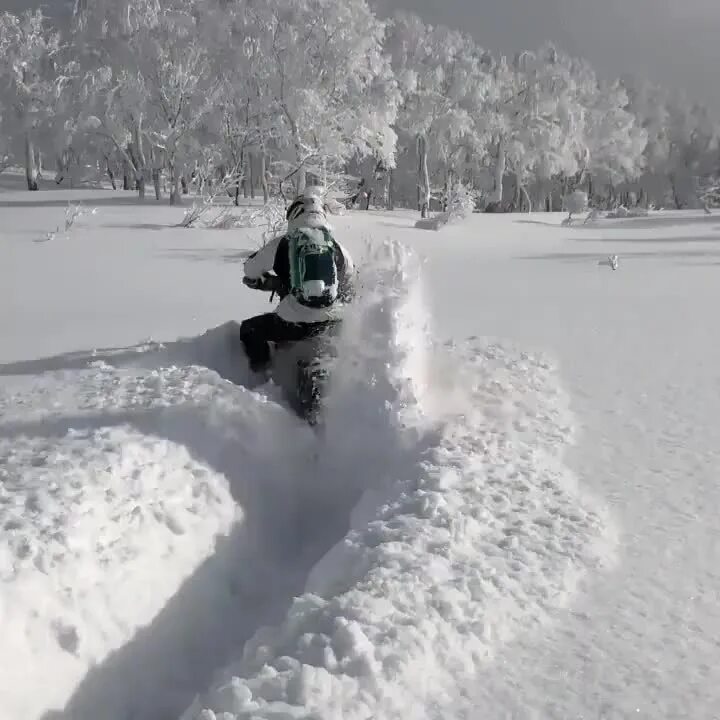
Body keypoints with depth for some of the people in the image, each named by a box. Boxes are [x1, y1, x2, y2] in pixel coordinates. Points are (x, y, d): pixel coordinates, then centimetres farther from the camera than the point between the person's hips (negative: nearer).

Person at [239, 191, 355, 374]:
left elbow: (250, 272, 15)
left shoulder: (281, 244, 1)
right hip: (332, 322, 3)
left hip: (293, 323, -3)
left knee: (249, 329, 23)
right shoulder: (338, 247, 8)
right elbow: (350, 288, 17)